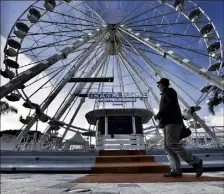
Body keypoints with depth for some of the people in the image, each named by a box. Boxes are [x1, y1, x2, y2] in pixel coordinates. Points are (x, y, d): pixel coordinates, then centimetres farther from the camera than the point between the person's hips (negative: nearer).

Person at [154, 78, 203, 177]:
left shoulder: (169, 91, 0)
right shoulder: (166, 94, 28)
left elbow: (172, 103, -17)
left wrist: (159, 114, -16)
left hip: (172, 121, -10)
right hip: (169, 122, 10)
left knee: (172, 144, -18)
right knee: (167, 147, -1)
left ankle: (196, 162, -11)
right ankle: (176, 170, -8)